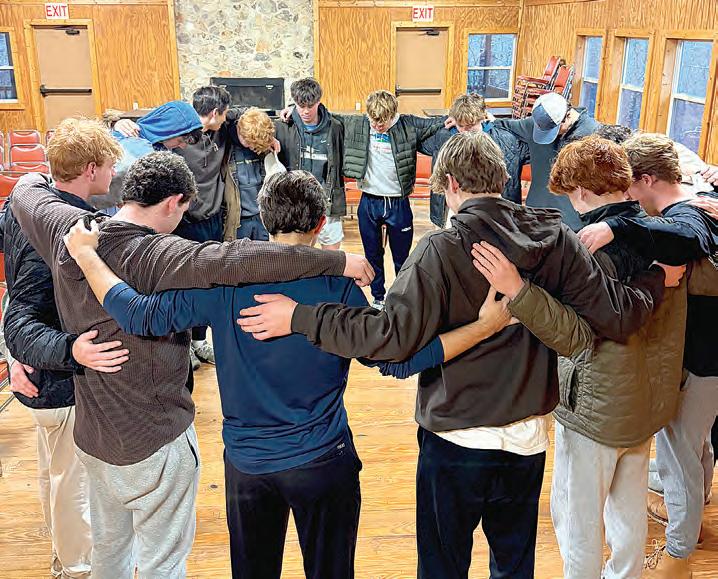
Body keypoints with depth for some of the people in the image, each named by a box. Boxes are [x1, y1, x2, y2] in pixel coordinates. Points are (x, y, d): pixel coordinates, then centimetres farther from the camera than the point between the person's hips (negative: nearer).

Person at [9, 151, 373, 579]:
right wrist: (337, 261, -39)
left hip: (91, 432, 8)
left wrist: (34, 180, 38)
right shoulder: (159, 256, -26)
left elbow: (26, 194, 14)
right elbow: (234, 260, -42)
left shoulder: (69, 231, -6)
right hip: (154, 439, -7)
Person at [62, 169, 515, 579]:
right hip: (322, 461, -2)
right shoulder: (337, 285, -15)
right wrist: (486, 325, -12)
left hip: (245, 462, 2)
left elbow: (143, 317, -10)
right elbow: (396, 360, -16)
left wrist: (85, 254, 3)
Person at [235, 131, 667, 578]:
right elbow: (618, 317, -8)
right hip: (529, 439, 4)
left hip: (456, 440, -4)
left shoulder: (442, 250, -19)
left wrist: (300, 318, -19)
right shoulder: (557, 239, -7)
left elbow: (395, 335, -26)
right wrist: (657, 280, 13)